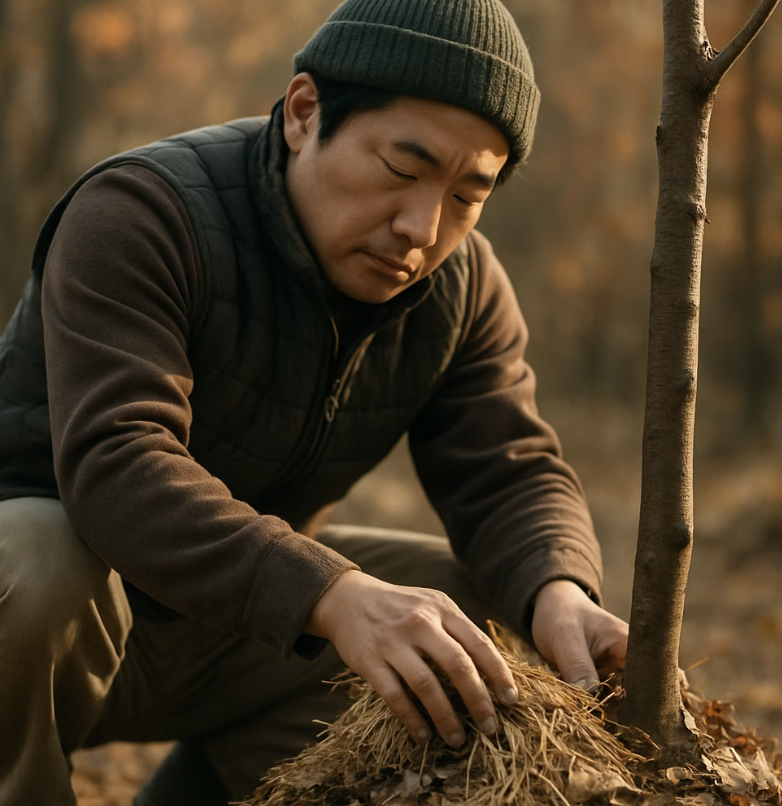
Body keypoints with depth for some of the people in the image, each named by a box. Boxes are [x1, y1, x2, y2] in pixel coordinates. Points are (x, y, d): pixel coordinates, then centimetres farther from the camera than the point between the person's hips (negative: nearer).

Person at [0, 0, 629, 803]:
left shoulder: (464, 287, -5)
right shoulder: (137, 216, -25)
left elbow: (510, 475, -9)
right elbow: (115, 466, -37)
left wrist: (559, 595, -32)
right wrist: (334, 599, -51)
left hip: (227, 629, 6)